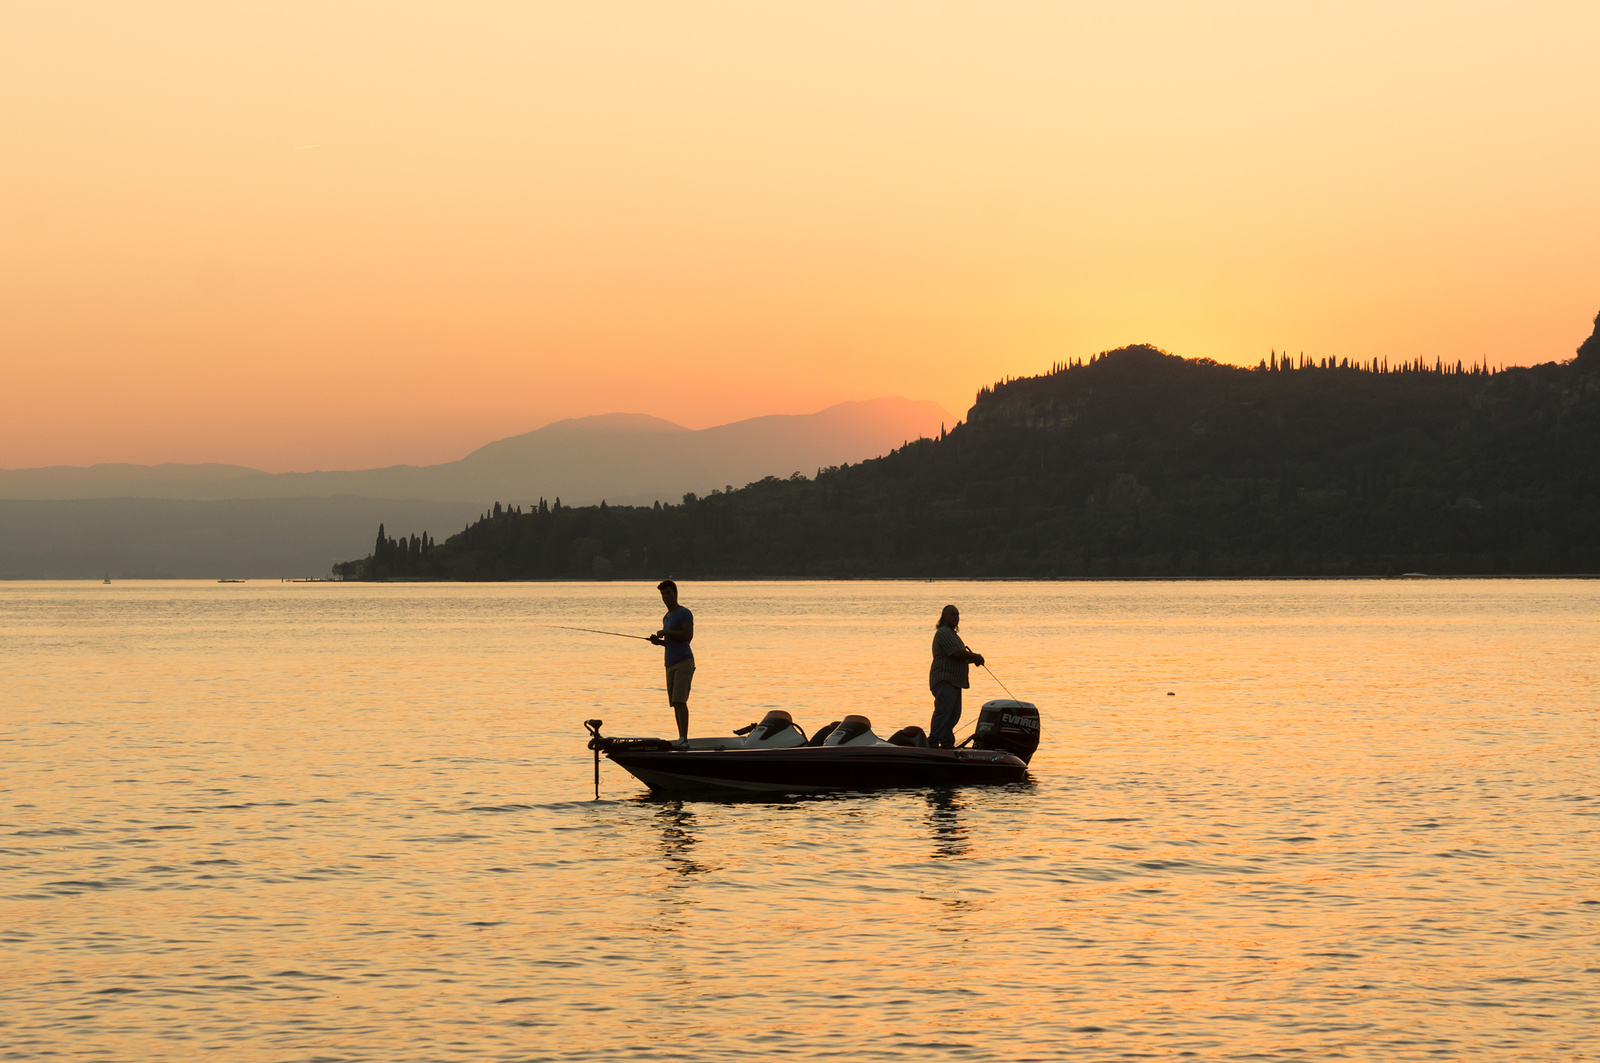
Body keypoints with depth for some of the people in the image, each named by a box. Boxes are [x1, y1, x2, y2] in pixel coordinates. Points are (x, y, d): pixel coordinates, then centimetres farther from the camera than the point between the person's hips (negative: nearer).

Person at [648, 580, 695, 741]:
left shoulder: (684, 613, -6)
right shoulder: (666, 617, 21)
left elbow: (688, 636, -19)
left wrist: (666, 632, -12)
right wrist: (659, 641, 9)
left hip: (684, 662, -9)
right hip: (670, 665, 9)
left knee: (680, 701, -17)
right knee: (675, 703, 5)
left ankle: (684, 738, -21)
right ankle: (680, 738, 7)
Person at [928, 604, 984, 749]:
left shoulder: (952, 634, 24)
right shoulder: (944, 633, -11)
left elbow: (961, 658, 28)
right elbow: (958, 654, -21)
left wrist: (975, 659, 9)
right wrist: (976, 657, -7)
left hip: (954, 682, 11)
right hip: (944, 680, -11)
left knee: (954, 714, 10)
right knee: (943, 711, -17)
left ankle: (947, 744, 14)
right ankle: (933, 742, -21)